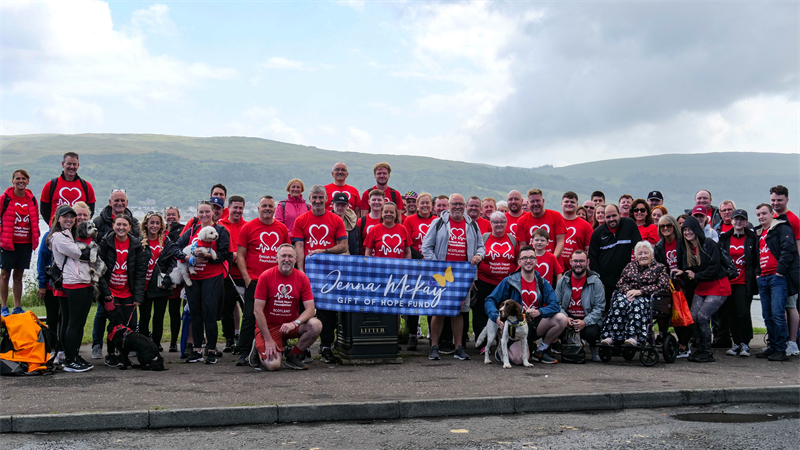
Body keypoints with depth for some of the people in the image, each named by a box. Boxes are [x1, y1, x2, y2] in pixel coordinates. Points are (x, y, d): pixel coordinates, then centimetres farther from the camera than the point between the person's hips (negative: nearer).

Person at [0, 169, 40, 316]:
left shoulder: (32, 199, 7)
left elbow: (35, 220, 16)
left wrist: (36, 238, 11)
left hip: (26, 243, 4)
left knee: (18, 275, 10)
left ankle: (18, 308, 15)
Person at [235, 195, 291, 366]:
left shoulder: (282, 228, 11)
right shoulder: (248, 227, 2)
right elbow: (240, 255, 1)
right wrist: (246, 278, -7)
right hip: (254, 280, -3)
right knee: (250, 316, -5)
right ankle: (244, 353, -1)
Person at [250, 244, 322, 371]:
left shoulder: (302, 278, -3)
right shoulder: (265, 277, -10)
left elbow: (310, 309, -7)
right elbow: (258, 310, -11)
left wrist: (294, 323, -27)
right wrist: (268, 340, -16)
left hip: (292, 325, 3)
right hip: (268, 326, -3)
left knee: (316, 325, -26)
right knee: (273, 365, -23)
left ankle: (293, 356, -1)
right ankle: (258, 350, 14)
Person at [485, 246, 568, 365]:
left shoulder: (542, 283, 6)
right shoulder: (509, 281, -3)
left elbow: (555, 305, -4)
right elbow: (490, 301, -4)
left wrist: (540, 312, -24)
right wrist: (496, 317, -24)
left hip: (535, 326, 4)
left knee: (562, 319, -18)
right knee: (519, 359, -29)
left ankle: (540, 351, 3)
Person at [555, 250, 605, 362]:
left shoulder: (595, 282, -2)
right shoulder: (563, 281, 6)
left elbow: (599, 307, -8)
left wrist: (585, 322, -23)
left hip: (588, 320, -2)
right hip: (568, 319, 2)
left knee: (591, 333, -35)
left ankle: (594, 348, 7)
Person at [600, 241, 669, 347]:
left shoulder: (660, 268, 16)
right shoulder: (630, 266, 28)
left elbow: (663, 286, -1)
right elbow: (620, 282, 17)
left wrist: (640, 291, -12)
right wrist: (628, 291, -9)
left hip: (647, 297, -3)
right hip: (628, 294, 3)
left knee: (636, 304, -39)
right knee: (620, 302, -34)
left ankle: (633, 337, -54)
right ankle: (610, 336, -47)